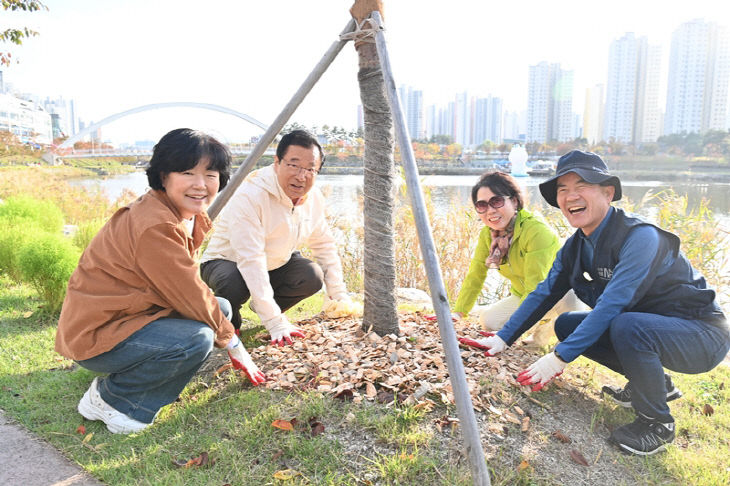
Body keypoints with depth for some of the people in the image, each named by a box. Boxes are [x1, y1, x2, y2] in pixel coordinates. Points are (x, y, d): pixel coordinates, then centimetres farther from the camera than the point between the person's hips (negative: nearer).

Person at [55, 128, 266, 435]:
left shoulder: (191, 216, 3)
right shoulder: (155, 228, -27)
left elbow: (187, 288, 9)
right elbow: (192, 298, -22)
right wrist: (233, 344, -11)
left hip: (130, 314, 10)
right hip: (96, 334, -10)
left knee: (220, 307, 5)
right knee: (197, 338, -28)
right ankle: (111, 399, -4)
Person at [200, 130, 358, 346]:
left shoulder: (313, 198, -10)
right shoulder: (249, 196, -32)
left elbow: (324, 245, 3)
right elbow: (250, 261, -37)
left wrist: (339, 295, -3)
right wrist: (276, 324, -40)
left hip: (276, 264, 6)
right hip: (227, 261, -5)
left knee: (312, 276, -21)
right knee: (234, 284, -38)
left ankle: (260, 304, 7)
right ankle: (228, 323, -2)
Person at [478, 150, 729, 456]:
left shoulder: (641, 237, -27)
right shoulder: (575, 247, -2)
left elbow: (612, 304, -33)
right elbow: (545, 293, 3)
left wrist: (560, 357, -32)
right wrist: (504, 338, -1)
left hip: (702, 335, -8)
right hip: (644, 326, 8)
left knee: (627, 325, -35)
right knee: (566, 324, 0)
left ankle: (657, 422, -9)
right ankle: (655, 383, 14)